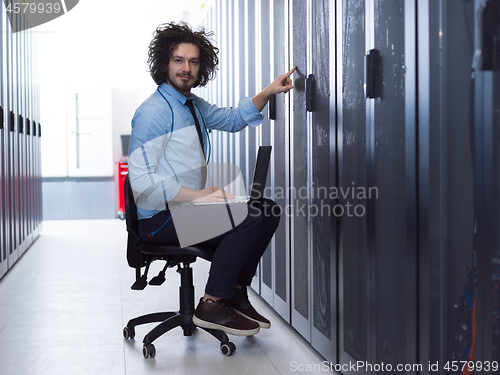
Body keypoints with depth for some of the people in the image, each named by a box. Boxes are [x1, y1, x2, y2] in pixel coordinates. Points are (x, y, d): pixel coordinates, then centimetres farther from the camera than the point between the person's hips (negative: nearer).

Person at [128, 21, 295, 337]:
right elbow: (142, 180, -22)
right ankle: (211, 306, -14)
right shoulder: (153, 111, -15)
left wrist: (268, 92, 16)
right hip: (159, 219, -9)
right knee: (247, 218, -24)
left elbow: (232, 119, 31)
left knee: (268, 210, 5)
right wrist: (197, 195, -27)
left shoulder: (194, 105, 15)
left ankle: (236, 294, 7)